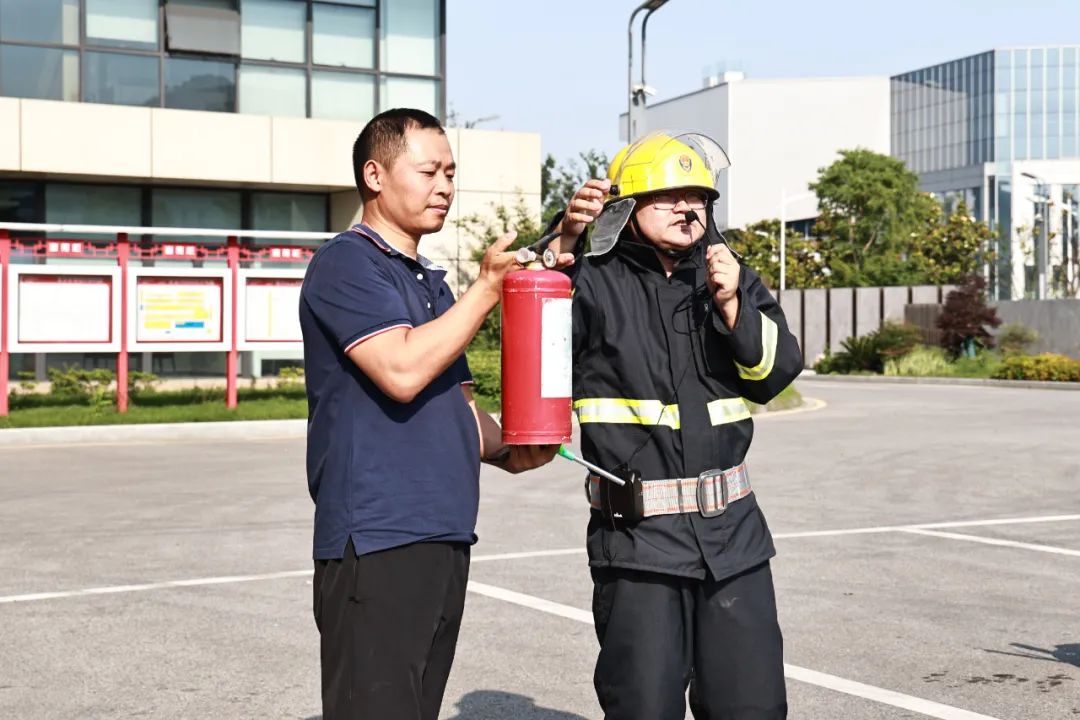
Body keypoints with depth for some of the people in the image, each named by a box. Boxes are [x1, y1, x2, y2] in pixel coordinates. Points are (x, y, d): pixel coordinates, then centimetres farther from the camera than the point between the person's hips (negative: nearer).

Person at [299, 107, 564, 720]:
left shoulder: (432, 283, 20)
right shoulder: (345, 265, -6)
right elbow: (402, 370, -20)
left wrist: (504, 449, 5)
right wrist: (487, 290, -14)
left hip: (445, 535, 9)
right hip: (376, 538, -9)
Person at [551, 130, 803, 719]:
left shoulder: (731, 277, 11)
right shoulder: (597, 281, -2)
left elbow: (776, 372, 2)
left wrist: (732, 306, -13)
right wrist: (564, 240, -30)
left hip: (733, 534, 4)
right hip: (637, 538, -4)